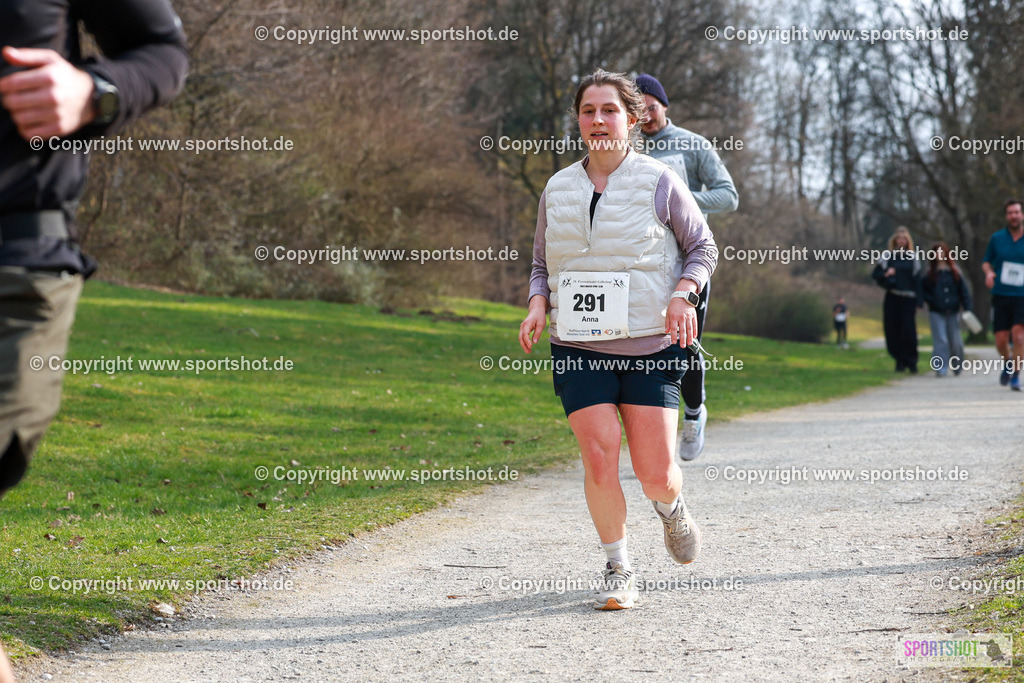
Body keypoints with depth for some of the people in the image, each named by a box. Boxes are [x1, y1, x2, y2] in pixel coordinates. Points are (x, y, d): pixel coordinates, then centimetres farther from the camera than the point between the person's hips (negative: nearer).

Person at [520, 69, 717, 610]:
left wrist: (682, 293, -11)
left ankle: (671, 507, 33)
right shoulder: (558, 189, 8)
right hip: (580, 349, 2)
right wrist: (538, 305, -2)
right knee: (599, 458, -14)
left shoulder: (658, 182, -1)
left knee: (655, 474, -5)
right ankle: (617, 568, 5)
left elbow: (703, 247, 7)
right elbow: (542, 264, 19)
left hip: (651, 347, -2)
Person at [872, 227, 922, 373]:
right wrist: (885, 274, -14)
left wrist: (919, 301, 0)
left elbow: (917, 280, 6)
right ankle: (900, 361, 11)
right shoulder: (887, 256, 9)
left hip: (908, 299, -1)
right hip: (892, 299, 1)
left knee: (908, 331, -8)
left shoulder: (913, 257, 8)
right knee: (893, 331, 0)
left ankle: (911, 362, -2)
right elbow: (875, 274, 8)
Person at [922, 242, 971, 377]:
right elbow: (922, 290, 9)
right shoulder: (930, 273, 4)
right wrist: (931, 301, -5)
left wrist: (967, 308, -3)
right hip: (936, 312, -1)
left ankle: (957, 366, 27)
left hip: (952, 311, 1)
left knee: (955, 341, 6)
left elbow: (963, 290, 3)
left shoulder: (955, 271, 3)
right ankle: (941, 369, -7)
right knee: (940, 341, -7)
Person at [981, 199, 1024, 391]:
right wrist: (989, 272, -5)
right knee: (1001, 340, 0)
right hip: (1001, 296, 1)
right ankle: (1008, 362, 33)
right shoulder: (996, 238, 5)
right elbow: (986, 260, 16)